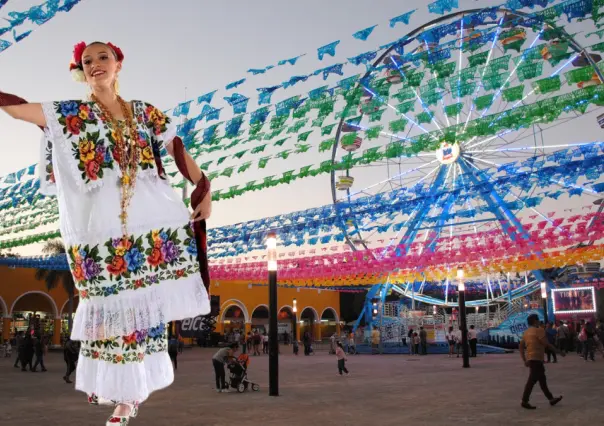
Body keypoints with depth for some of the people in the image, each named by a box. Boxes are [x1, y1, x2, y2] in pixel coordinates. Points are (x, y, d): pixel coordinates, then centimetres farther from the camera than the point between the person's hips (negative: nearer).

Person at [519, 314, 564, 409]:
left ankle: (551, 399, 26)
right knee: (532, 380, -8)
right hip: (536, 358, -9)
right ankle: (524, 401, -8)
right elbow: (546, 344, -15)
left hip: (530, 359, 9)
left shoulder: (526, 332, 15)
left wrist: (524, 360, 12)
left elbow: (521, 347, 13)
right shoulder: (538, 330, -10)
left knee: (542, 380, 17)